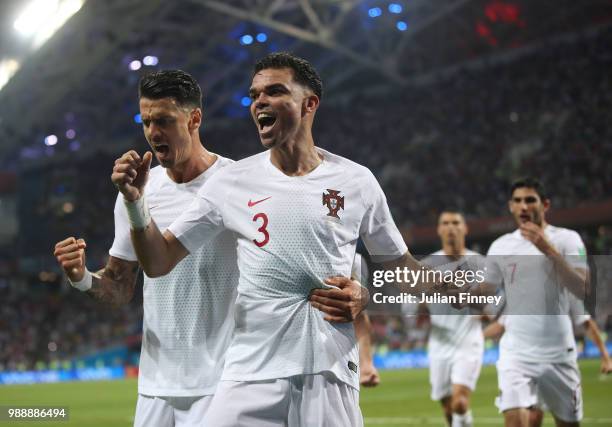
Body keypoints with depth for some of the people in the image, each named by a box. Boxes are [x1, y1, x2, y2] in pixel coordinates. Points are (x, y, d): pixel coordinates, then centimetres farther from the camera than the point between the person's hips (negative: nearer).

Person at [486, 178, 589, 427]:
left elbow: (582, 290, -16)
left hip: (558, 351, 0)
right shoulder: (500, 247, 5)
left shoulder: (566, 239, -3)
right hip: (516, 349, 1)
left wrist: (549, 250, -24)